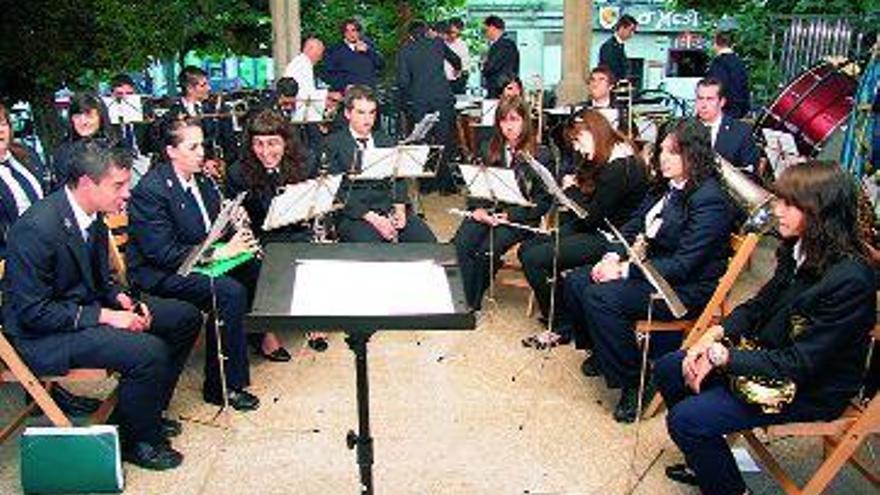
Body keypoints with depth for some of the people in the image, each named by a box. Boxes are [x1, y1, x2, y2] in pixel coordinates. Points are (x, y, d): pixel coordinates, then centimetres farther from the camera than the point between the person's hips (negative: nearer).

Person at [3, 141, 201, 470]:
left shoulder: (92, 214, -1)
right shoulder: (36, 228, -26)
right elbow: (33, 312, -23)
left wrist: (122, 300, -5)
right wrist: (105, 316, -24)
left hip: (88, 305, 9)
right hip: (42, 333, -9)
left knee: (186, 317, 5)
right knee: (149, 351, -29)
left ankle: (148, 411, 17)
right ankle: (133, 439, -2)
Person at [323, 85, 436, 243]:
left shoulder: (385, 141, 21)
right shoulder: (334, 145, 4)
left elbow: (398, 179, 15)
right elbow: (338, 193, -6)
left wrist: (400, 208, -6)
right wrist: (372, 218, -17)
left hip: (390, 208, 5)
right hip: (354, 214, -4)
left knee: (428, 242, -19)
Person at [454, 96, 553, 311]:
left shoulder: (541, 156, 2)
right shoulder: (490, 150, 17)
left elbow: (543, 201, -2)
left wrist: (510, 215, -13)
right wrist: (478, 209, -5)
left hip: (520, 219, -4)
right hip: (486, 212, 4)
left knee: (486, 251, -29)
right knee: (459, 245, -26)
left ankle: (473, 303, -10)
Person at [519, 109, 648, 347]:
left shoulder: (621, 168, -19)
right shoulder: (602, 162, 13)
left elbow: (591, 217, -19)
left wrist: (571, 190, -5)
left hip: (609, 240, -10)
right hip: (591, 231, 11)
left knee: (534, 259, -18)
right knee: (526, 249, 2)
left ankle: (561, 328, -3)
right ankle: (556, 315, 6)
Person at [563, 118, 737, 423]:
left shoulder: (709, 201, -19)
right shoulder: (666, 187, 8)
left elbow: (683, 265, -24)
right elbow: (634, 227, 13)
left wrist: (625, 271, -24)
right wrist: (613, 258, -7)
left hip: (686, 288, -9)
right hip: (650, 268, 9)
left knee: (601, 298, -27)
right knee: (575, 283, -2)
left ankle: (634, 383, -11)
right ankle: (601, 352, 19)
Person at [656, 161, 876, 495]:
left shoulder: (849, 279, -29)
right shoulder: (799, 248, -3)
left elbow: (800, 364, -27)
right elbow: (760, 305, 9)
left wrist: (723, 357, -24)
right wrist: (715, 335, -6)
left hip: (812, 389, -9)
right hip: (767, 354, 9)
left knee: (685, 419, -18)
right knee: (667, 370, 7)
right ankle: (706, 463, 24)